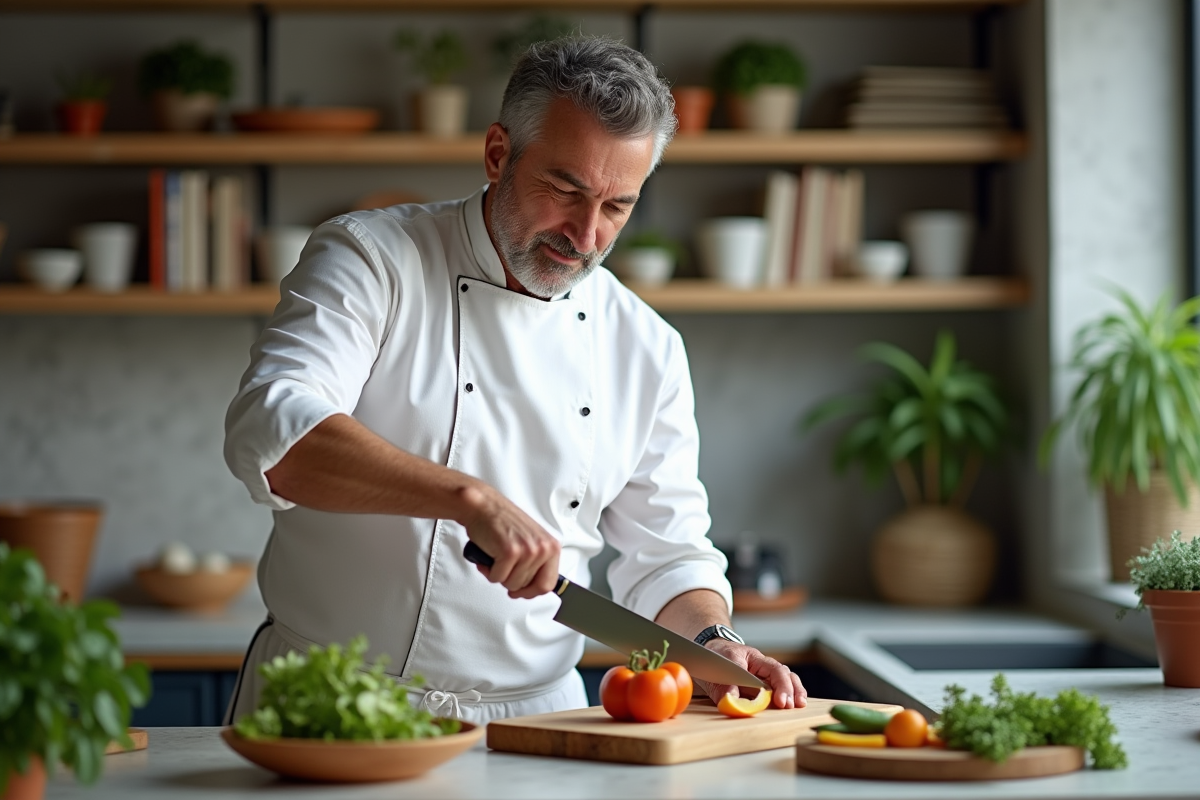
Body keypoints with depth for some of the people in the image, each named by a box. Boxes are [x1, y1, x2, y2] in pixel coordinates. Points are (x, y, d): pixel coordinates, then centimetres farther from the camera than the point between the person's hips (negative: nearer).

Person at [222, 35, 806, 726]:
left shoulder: (647, 351, 9)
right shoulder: (371, 260, -4)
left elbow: (666, 553, 16)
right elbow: (272, 434, -20)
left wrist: (713, 641, -5)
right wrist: (470, 499, -29)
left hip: (530, 720, 5)